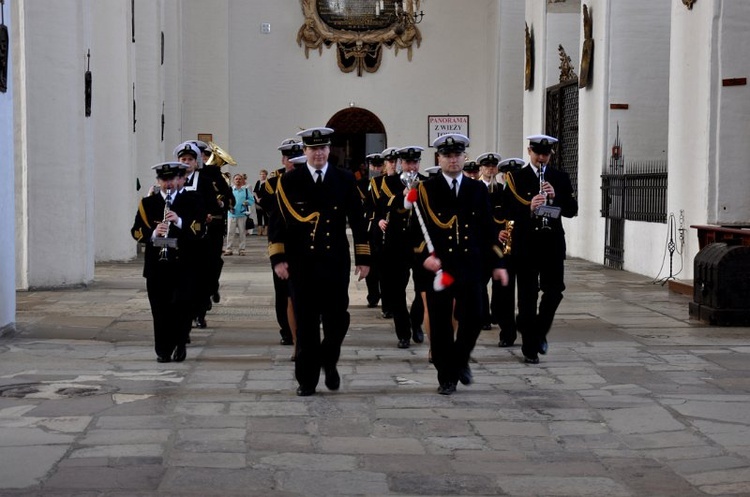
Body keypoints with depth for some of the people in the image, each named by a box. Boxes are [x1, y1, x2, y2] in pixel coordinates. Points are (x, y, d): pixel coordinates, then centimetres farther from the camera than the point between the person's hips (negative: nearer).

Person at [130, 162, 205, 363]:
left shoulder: (193, 200, 4)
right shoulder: (147, 203, 10)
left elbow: (199, 231, -7)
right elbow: (136, 231, 2)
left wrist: (179, 221, -23)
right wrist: (153, 233, -18)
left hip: (184, 265, -2)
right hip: (157, 265, 2)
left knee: (182, 305, -7)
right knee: (160, 309, 1)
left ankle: (179, 344, 10)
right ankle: (163, 350, 10)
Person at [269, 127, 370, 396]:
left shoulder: (345, 179, 5)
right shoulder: (289, 181, 2)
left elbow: (357, 221, 6)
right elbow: (278, 221, 1)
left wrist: (363, 258, 3)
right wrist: (278, 258, -7)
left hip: (335, 261, 1)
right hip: (301, 263, -1)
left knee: (337, 319, -1)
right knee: (306, 323, 2)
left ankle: (328, 361, 27)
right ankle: (307, 379, 12)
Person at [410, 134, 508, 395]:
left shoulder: (477, 189, 11)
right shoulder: (425, 189, 3)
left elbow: (488, 229, 12)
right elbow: (416, 227, -2)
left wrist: (497, 263, 7)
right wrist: (425, 255, -17)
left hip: (470, 265, 2)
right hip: (438, 265, -2)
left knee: (472, 318, -4)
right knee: (440, 324, 1)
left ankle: (460, 360, 23)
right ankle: (446, 377, 13)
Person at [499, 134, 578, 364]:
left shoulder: (561, 178, 9)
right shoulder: (516, 178, 1)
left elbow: (572, 210, 3)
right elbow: (507, 211, -5)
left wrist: (555, 196, -15)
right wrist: (529, 207, -23)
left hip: (552, 243, 2)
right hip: (525, 244, -2)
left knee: (554, 290, 0)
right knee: (527, 296, 0)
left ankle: (539, 332, 25)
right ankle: (530, 347, 6)